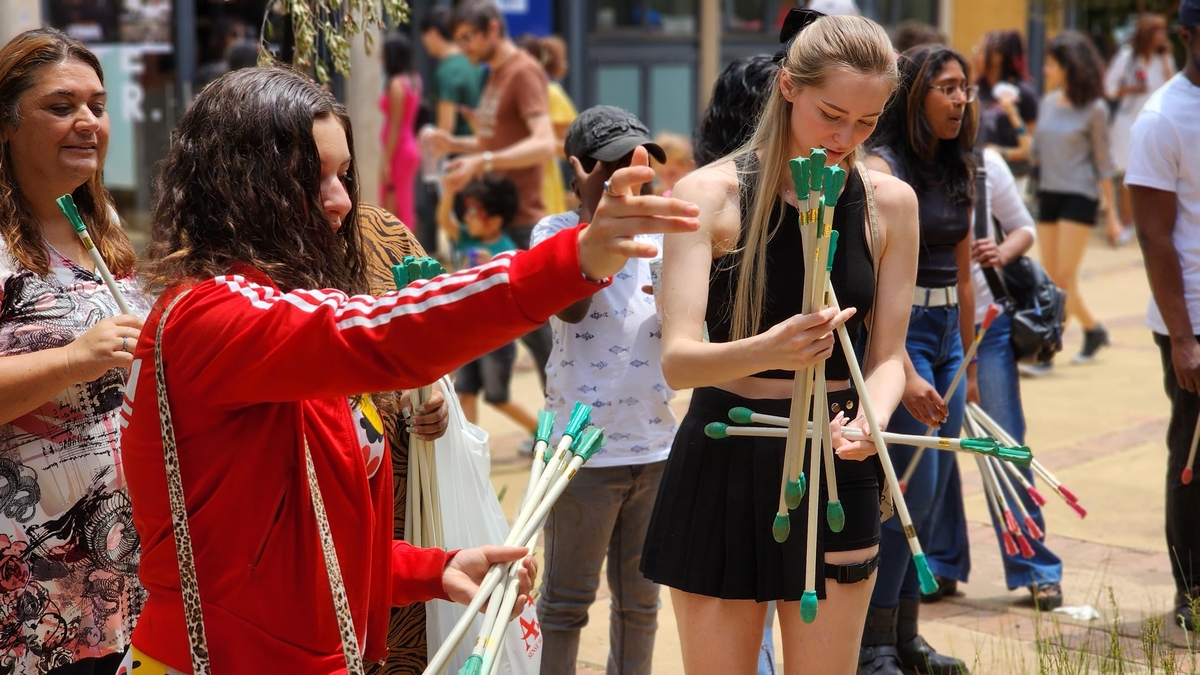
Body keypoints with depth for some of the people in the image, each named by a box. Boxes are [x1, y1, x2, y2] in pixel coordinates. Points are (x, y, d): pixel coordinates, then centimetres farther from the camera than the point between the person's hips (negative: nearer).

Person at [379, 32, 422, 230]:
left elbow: (395, 126, -18)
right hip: (410, 148, 9)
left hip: (398, 150, -9)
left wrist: (386, 162, -18)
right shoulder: (414, 80, 10)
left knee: (392, 211, -4)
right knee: (405, 207, 12)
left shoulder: (396, 84, -16)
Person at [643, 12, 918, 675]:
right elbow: (678, 360, -19)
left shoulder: (889, 203, 0)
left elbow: (887, 355, 2)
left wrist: (869, 421, -21)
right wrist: (768, 350, -40)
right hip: (724, 467, -2)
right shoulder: (710, 194, -11)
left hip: (834, 469, 2)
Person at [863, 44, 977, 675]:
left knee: (934, 490, 9)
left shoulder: (957, 172, 12)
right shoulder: (883, 168, -12)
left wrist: (968, 361, 18)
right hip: (899, 333, -8)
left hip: (947, 333, 8)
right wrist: (905, 374, -25)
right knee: (912, 491, -8)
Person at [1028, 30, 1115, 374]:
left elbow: (1103, 161, -4)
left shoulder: (1093, 109, -8)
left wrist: (1109, 208, -4)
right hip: (1048, 194, 7)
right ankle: (1093, 330, 28)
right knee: (1052, 279, 9)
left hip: (1079, 197, -7)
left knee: (1064, 278, -6)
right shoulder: (1048, 103, 8)